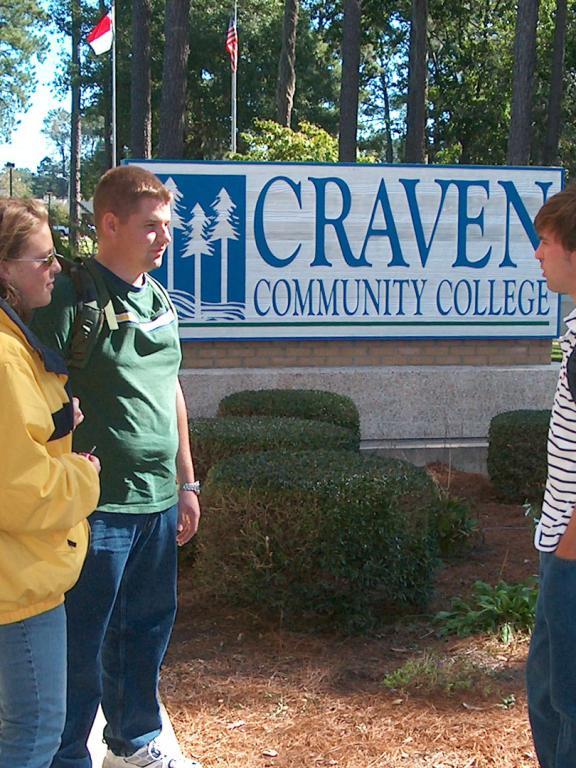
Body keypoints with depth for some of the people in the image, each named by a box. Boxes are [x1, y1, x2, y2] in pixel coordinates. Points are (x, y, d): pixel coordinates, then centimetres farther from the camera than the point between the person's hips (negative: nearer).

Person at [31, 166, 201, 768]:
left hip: (157, 501, 8)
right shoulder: (73, 297, -14)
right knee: (83, 642, 4)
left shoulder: (158, 296, 11)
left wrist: (186, 482, 20)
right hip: (98, 507, -8)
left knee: (148, 626, 20)